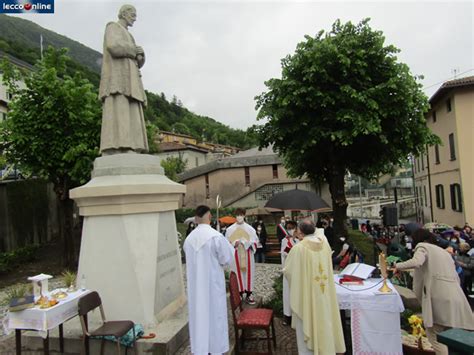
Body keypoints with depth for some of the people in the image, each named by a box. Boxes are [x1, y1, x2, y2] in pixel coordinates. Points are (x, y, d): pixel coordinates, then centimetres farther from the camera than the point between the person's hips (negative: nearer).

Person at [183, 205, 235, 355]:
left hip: (195, 284, 4)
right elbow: (227, 258, -9)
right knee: (214, 314, 9)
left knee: (198, 314, 15)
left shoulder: (189, 238, -3)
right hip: (213, 282, -4)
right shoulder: (216, 236, -18)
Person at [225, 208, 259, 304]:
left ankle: (248, 295, 11)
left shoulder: (250, 229, 1)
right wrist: (234, 244, -16)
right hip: (235, 255, 0)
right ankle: (239, 295, 12)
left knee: (248, 274, 3)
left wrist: (247, 243, -17)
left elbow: (254, 242, 2)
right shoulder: (230, 229, 1)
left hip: (248, 256, 1)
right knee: (238, 274, 1)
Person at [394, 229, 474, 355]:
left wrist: (398, 266, -4)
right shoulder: (444, 252, 28)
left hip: (440, 296, -8)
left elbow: (416, 262, -18)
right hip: (455, 297, 8)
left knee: (433, 332, 1)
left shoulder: (422, 246, 4)